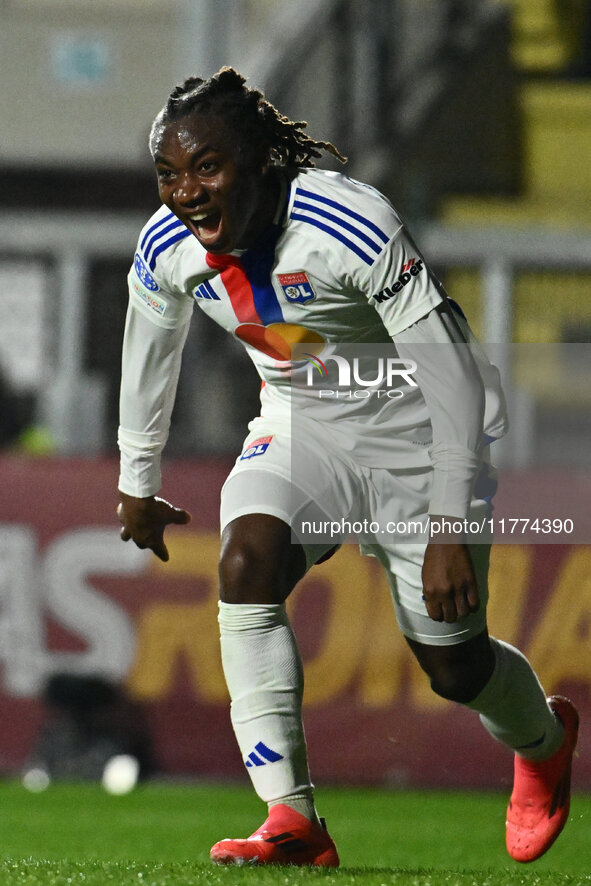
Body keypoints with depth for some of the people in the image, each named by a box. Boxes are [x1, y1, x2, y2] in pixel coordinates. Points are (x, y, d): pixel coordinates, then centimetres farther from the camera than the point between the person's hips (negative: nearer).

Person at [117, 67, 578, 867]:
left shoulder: (351, 226, -32)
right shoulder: (169, 247, -14)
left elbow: (451, 371, -28)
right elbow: (151, 349, 10)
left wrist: (450, 528, -30)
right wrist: (138, 483, 18)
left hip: (415, 433, -4)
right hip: (301, 425, 4)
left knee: (452, 664, 3)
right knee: (246, 564, -26)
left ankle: (545, 742, 42)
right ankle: (292, 822, -27)